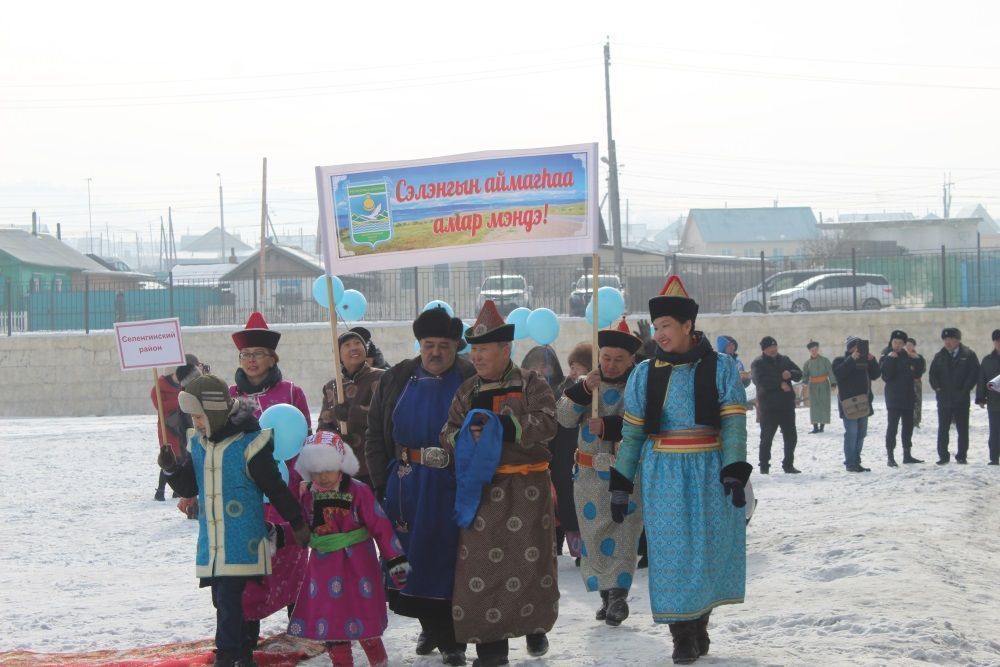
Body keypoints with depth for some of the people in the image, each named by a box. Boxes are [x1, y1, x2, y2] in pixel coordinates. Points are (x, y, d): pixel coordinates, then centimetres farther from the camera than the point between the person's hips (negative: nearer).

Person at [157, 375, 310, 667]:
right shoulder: (198, 444, 9)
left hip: (242, 541, -7)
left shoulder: (249, 445, -12)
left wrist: (297, 523, 2)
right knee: (222, 598, 11)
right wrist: (171, 469, -2)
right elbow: (189, 487, 18)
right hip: (211, 542, 7)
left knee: (230, 599, -11)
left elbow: (276, 489, -5)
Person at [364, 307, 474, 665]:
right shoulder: (397, 379, 6)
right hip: (407, 487, 3)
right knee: (414, 560, 8)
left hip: (454, 488, -3)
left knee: (450, 563, 1)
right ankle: (431, 626, 25)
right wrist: (381, 483, 1)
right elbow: (375, 435, 8)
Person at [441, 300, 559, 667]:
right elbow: (448, 435, 8)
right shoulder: (468, 391, 11)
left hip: (527, 489, -3)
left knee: (530, 561, 1)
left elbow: (546, 423, -15)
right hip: (481, 489, 3)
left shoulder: (531, 384, -1)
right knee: (481, 566, -3)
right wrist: (466, 436, -15)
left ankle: (536, 627, 26)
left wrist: (502, 426, -23)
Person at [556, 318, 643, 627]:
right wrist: (584, 390, -15)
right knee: (594, 538, 7)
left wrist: (607, 427, -23)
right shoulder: (586, 385, 9)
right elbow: (564, 418, -2)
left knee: (622, 538, -7)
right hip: (590, 476, 4)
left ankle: (618, 595, -7)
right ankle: (606, 595, 17)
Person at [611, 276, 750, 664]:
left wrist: (734, 473, -16)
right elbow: (631, 433, 6)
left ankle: (699, 626, 21)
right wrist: (620, 485, 3)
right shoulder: (645, 374, 4)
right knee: (672, 552, -2)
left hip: (709, 473, -1)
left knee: (709, 549, 5)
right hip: (663, 475, 1)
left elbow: (734, 424, -6)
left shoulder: (720, 367, -1)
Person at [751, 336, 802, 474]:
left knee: (791, 437, 7)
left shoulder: (784, 360, 13)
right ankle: (764, 466, 9)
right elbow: (760, 381, -18)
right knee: (767, 437, 1)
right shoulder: (758, 363, -3)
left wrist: (790, 374, -13)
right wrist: (780, 384, -16)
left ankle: (788, 464, 17)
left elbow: (799, 374, 10)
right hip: (768, 406, -5)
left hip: (787, 404, 5)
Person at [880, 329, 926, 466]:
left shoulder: (908, 356, 10)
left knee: (908, 425, 12)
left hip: (908, 395, 6)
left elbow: (917, 374, 11)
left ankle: (907, 455, 22)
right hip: (893, 396, -6)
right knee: (892, 426, -7)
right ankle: (890, 457, -5)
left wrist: (917, 359, -2)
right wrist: (890, 359, -23)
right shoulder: (887, 356, -6)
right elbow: (886, 375, -18)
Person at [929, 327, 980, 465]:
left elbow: (974, 373, -4)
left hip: (961, 399, -2)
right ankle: (943, 456, 5)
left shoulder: (968, 355, 0)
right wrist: (938, 388, -3)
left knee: (962, 429, 3)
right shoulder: (939, 356, 9)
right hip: (944, 399, 2)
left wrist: (965, 390, -9)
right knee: (943, 429, 1)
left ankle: (961, 456, 9)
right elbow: (932, 374, 10)